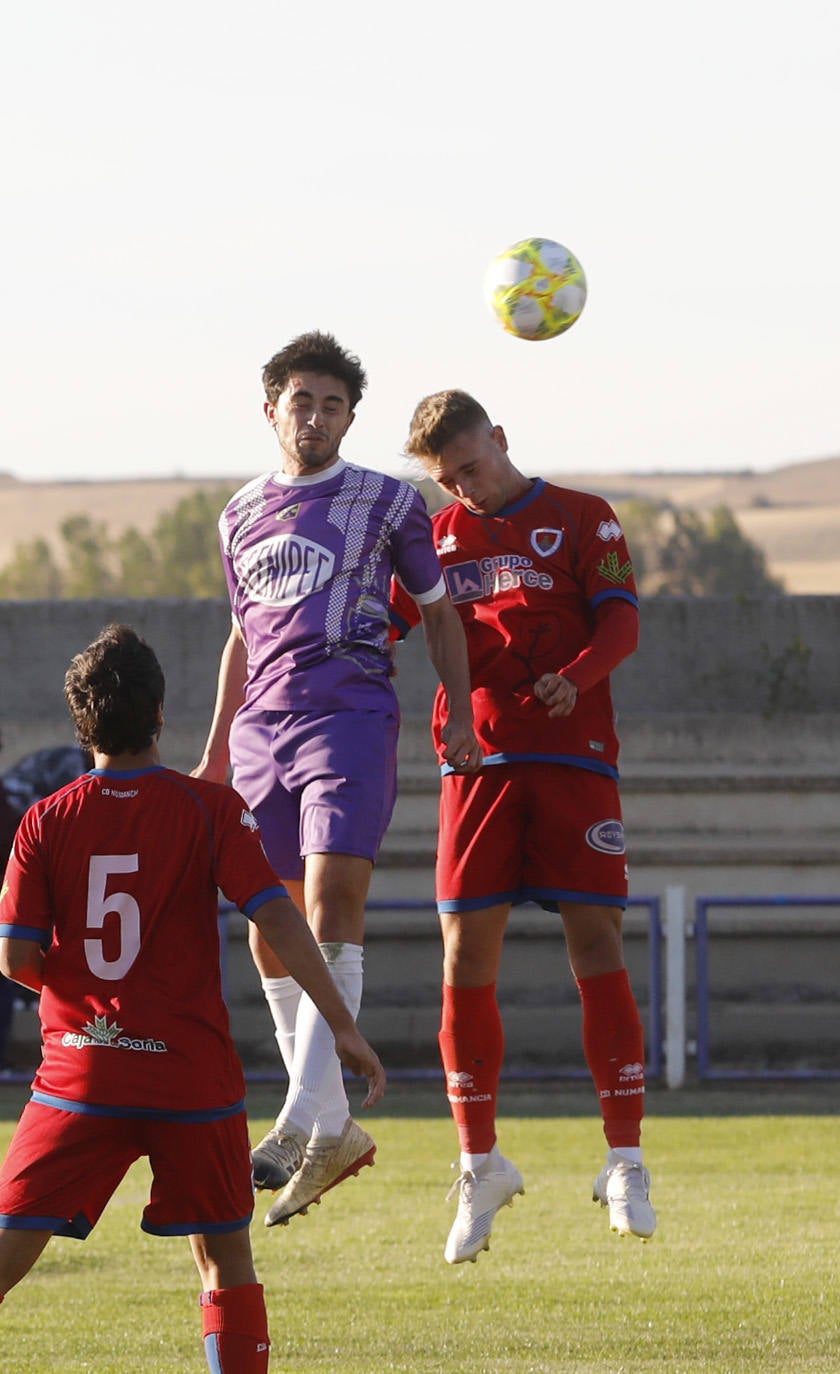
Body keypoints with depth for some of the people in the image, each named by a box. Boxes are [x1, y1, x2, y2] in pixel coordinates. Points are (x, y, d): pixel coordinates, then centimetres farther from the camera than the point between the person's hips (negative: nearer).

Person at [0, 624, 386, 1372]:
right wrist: (345, 1027, -7)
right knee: (225, 1254, 13)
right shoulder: (210, 810, -4)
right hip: (194, 1074, -1)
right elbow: (278, 918, -10)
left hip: (81, 1078, 1)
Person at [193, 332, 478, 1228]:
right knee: (269, 933, 2)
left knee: (331, 902, -20)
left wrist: (459, 714, 1)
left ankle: (306, 1122, -27)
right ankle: (333, 1129, 11)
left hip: (350, 716, -5)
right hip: (261, 729, 5)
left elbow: (438, 612, 12)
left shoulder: (389, 504, 6)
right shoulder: (241, 516, 17)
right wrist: (214, 753, 26)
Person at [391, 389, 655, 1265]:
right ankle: (480, 1167, 10)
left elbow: (623, 622, -4)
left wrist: (577, 675, -24)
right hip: (475, 758, 3)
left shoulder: (580, 520, 6)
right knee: (465, 957, -3)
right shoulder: (435, 538, 15)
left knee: (595, 944, -9)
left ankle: (625, 1164, -6)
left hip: (572, 754, -3)